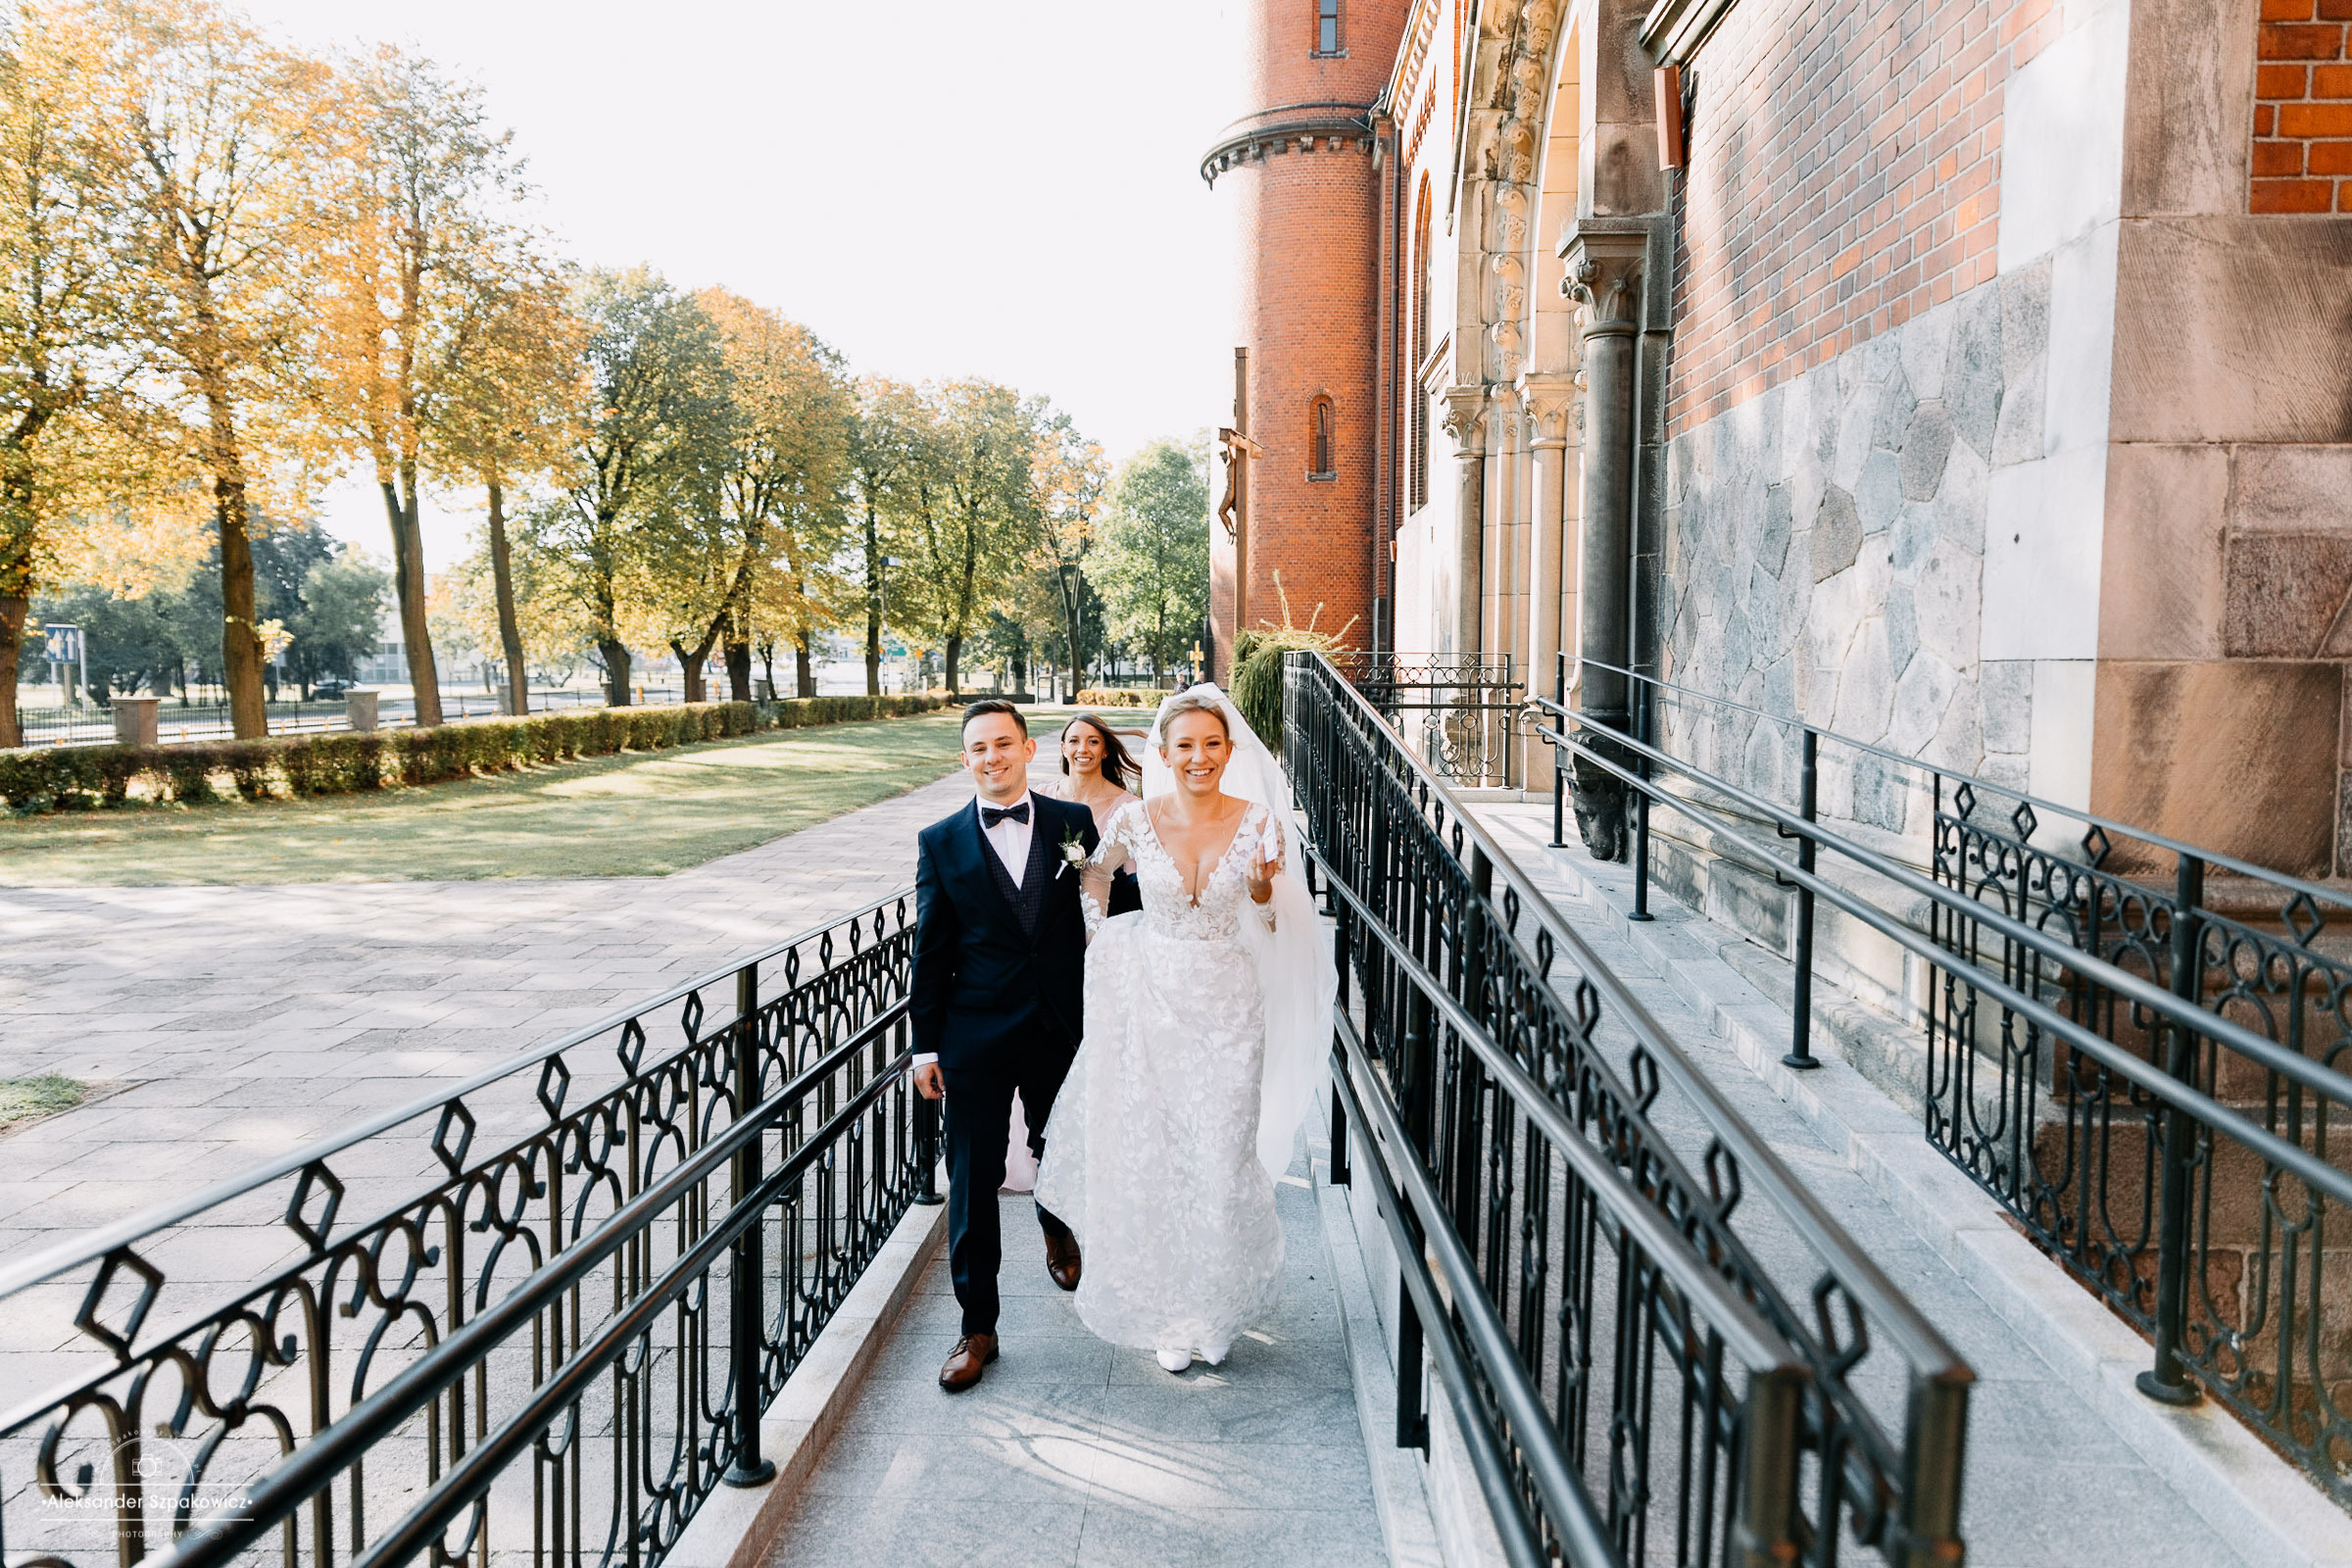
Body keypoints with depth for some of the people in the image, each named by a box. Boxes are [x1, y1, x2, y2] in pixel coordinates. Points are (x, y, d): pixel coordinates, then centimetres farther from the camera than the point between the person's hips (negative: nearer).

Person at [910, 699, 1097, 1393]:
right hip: (976, 1036, -1)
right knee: (973, 1180, 3)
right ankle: (978, 1328, 15)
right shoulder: (941, 842, -2)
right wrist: (926, 1044, -1)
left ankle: (1057, 1229, 54)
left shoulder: (1074, 822, -2)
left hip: (1064, 1030, 1)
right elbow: (931, 950, 0)